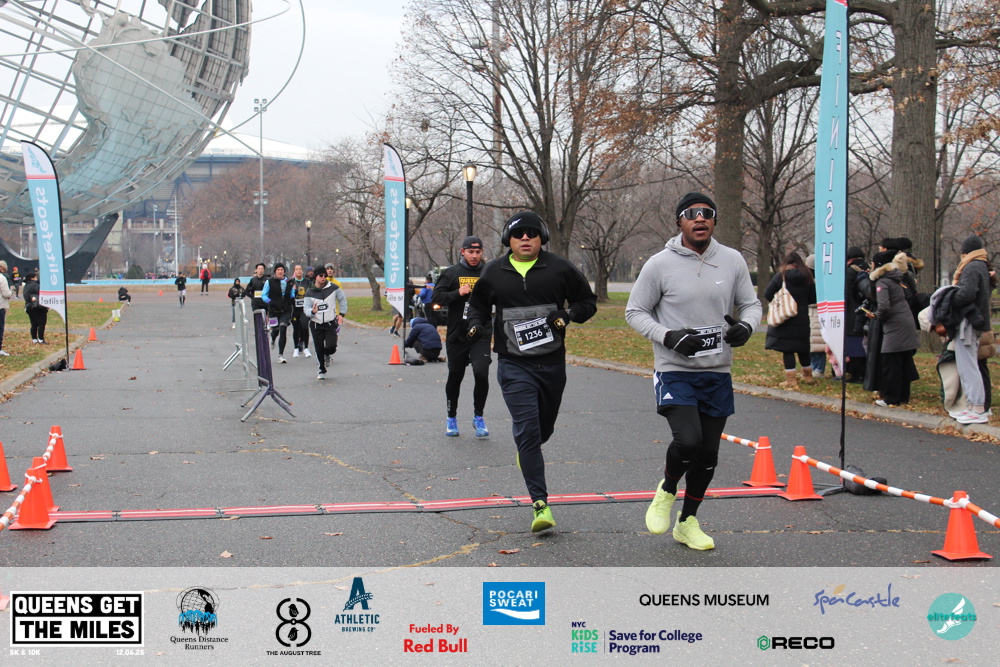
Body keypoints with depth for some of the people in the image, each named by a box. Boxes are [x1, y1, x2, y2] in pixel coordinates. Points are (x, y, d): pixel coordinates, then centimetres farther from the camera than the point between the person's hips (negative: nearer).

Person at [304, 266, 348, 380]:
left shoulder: (333, 287, -4)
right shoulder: (310, 292, -2)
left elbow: (342, 299, 10)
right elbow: (305, 308, -4)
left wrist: (341, 314, 5)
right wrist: (312, 311, -26)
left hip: (331, 323, -1)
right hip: (316, 324, 1)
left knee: (331, 347, -14)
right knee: (319, 349, 2)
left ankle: (327, 355, 24)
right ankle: (322, 370, 23)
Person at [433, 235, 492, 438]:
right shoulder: (451, 273, 3)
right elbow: (437, 297, -3)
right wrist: (458, 293, -16)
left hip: (481, 334, 0)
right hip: (456, 335, 1)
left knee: (481, 373, -17)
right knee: (455, 376, 11)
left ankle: (478, 417, 2)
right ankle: (451, 418, 30)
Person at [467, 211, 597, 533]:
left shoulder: (559, 269, 1)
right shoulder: (494, 272, 4)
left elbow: (588, 301, 10)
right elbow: (478, 304, 21)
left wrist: (568, 314, -10)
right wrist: (476, 326, 1)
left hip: (552, 363, 2)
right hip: (513, 365, -1)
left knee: (544, 429, 17)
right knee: (527, 430, -13)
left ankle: (526, 450, 55)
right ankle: (540, 503, -14)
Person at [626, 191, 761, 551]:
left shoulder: (732, 261, 2)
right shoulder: (660, 264, -8)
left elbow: (751, 303, 12)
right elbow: (634, 312, -1)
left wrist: (746, 325, -12)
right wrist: (669, 337, -17)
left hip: (717, 373, 4)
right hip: (675, 371, -4)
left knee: (708, 453, 9)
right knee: (688, 440, -23)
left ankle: (687, 522, 30)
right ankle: (667, 490, 10)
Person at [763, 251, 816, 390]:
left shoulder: (781, 276, -8)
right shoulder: (807, 277, 1)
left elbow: (767, 294, -8)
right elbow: (813, 299, 4)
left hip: (785, 318, -4)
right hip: (802, 318, 4)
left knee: (787, 349, -1)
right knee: (803, 348, 17)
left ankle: (791, 380, -4)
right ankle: (808, 376, 30)